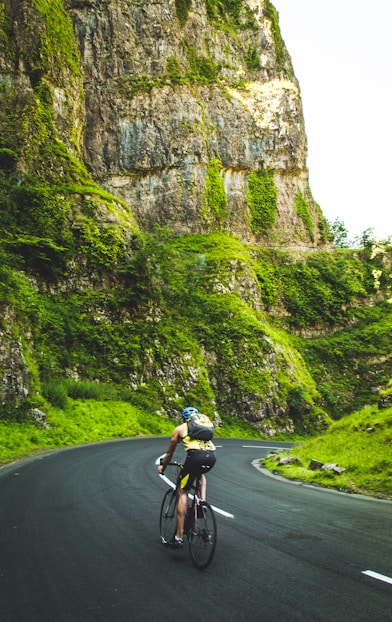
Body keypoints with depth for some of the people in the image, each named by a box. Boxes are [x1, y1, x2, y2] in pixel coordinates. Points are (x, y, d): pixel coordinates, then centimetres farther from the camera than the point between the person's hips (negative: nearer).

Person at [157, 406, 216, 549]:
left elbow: (169, 453, 34)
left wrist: (162, 467, 51)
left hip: (196, 455, -4)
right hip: (212, 456, 4)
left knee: (183, 493, 9)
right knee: (201, 474, 38)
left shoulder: (180, 428, 24)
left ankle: (179, 537, 5)